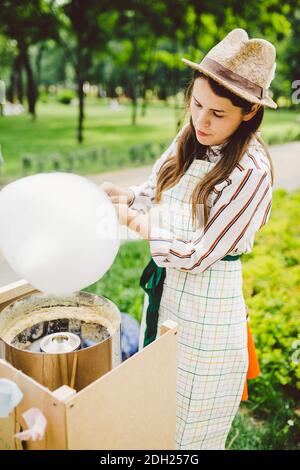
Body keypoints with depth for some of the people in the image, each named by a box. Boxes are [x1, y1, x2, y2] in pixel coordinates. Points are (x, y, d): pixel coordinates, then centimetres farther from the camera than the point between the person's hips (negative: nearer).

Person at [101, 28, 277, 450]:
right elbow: (155, 192, 9)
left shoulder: (251, 171, -22)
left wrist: (132, 221, -19)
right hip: (163, 286, 7)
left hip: (208, 303, -6)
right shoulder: (187, 141, -1)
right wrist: (122, 195, -11)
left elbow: (200, 254, -21)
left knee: (190, 425, 16)